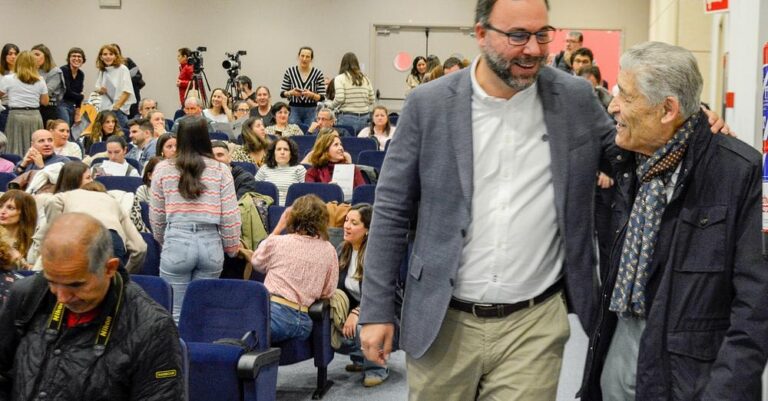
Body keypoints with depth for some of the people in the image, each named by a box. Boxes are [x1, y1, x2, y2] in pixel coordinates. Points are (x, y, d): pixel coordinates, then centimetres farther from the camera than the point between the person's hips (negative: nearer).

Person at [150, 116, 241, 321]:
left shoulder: (163, 169, 2)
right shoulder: (221, 170, 2)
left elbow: (156, 215, 8)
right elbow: (230, 216, 1)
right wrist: (232, 248, 14)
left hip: (177, 241, -1)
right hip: (211, 243, 1)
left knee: (175, 313, 7)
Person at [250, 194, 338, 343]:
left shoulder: (277, 242, 2)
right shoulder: (328, 251, 6)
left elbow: (256, 263, 26)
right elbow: (327, 293, 14)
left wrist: (278, 228, 27)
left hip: (272, 311, -3)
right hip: (301, 322, 3)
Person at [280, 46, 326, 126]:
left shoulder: (318, 74, -2)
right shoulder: (289, 72, 1)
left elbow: (322, 97, -1)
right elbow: (282, 93, 5)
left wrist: (311, 94, -20)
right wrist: (291, 92, -15)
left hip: (311, 111, 0)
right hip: (294, 109, 0)